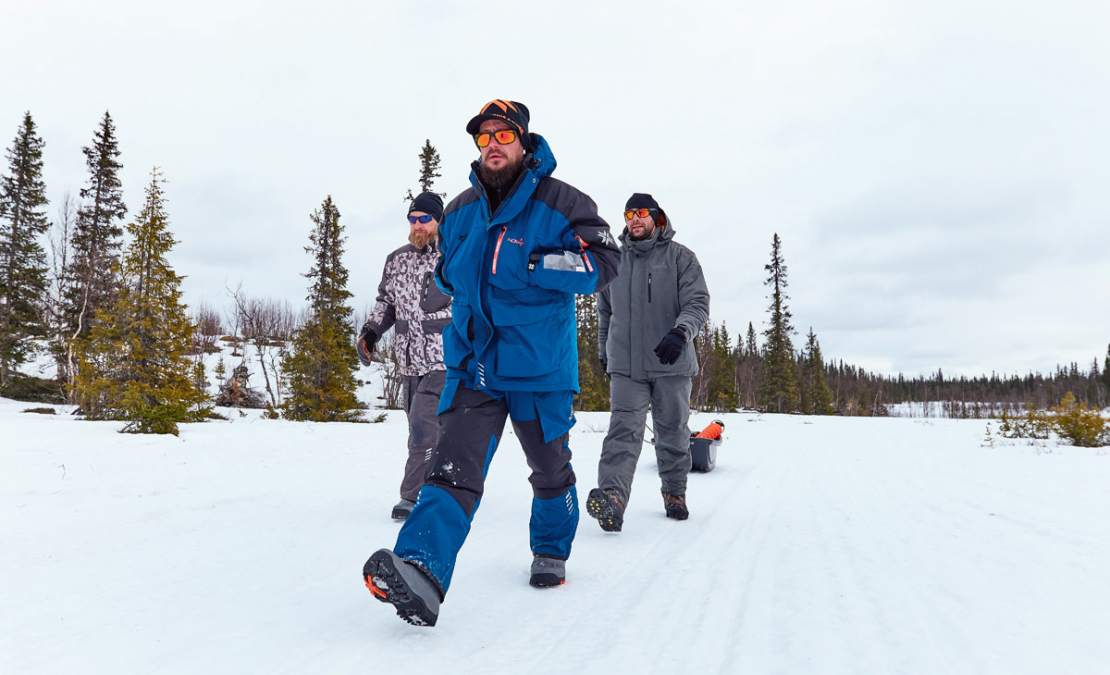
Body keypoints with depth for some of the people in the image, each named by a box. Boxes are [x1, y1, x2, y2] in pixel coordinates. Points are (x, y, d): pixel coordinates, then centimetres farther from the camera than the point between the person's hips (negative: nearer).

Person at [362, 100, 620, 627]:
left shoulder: (558, 203, -6)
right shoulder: (460, 212, 10)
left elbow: (605, 261, -11)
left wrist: (539, 266, -21)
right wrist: (454, 277, 3)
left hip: (541, 367, -2)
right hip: (472, 365, 3)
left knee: (550, 470, 16)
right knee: (454, 467, -15)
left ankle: (551, 551, 40)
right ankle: (421, 573, -27)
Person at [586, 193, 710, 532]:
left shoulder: (680, 257, 2)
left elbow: (698, 303, -8)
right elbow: (605, 311, 23)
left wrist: (680, 333, -26)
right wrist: (604, 352, 24)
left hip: (671, 365, -1)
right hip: (626, 366, 1)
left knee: (673, 433, 10)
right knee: (623, 429, -14)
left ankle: (674, 493, 28)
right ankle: (612, 497, -27)